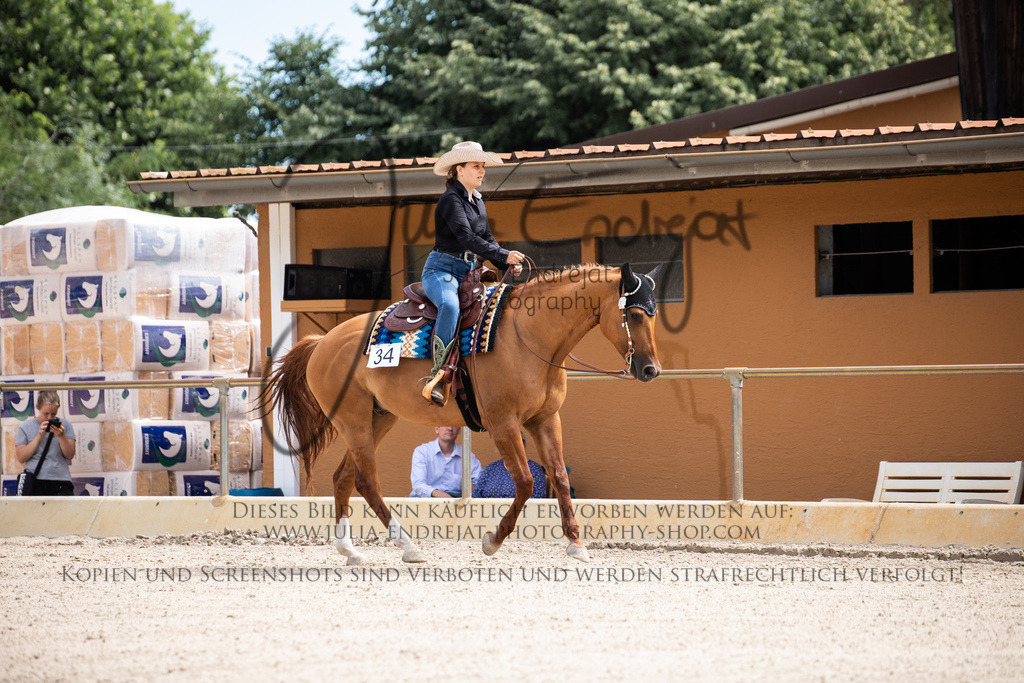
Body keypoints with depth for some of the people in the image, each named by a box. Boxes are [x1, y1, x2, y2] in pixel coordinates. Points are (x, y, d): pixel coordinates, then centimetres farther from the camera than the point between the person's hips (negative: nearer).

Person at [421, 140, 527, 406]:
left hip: (468, 272, 9)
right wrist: (504, 255, -26)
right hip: (441, 269, -9)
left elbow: (486, 239, 20)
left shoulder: (478, 202, 17)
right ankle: (439, 374, -39)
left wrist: (509, 265, 3)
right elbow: (467, 237, -22)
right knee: (450, 306, -38)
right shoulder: (451, 200, -11)